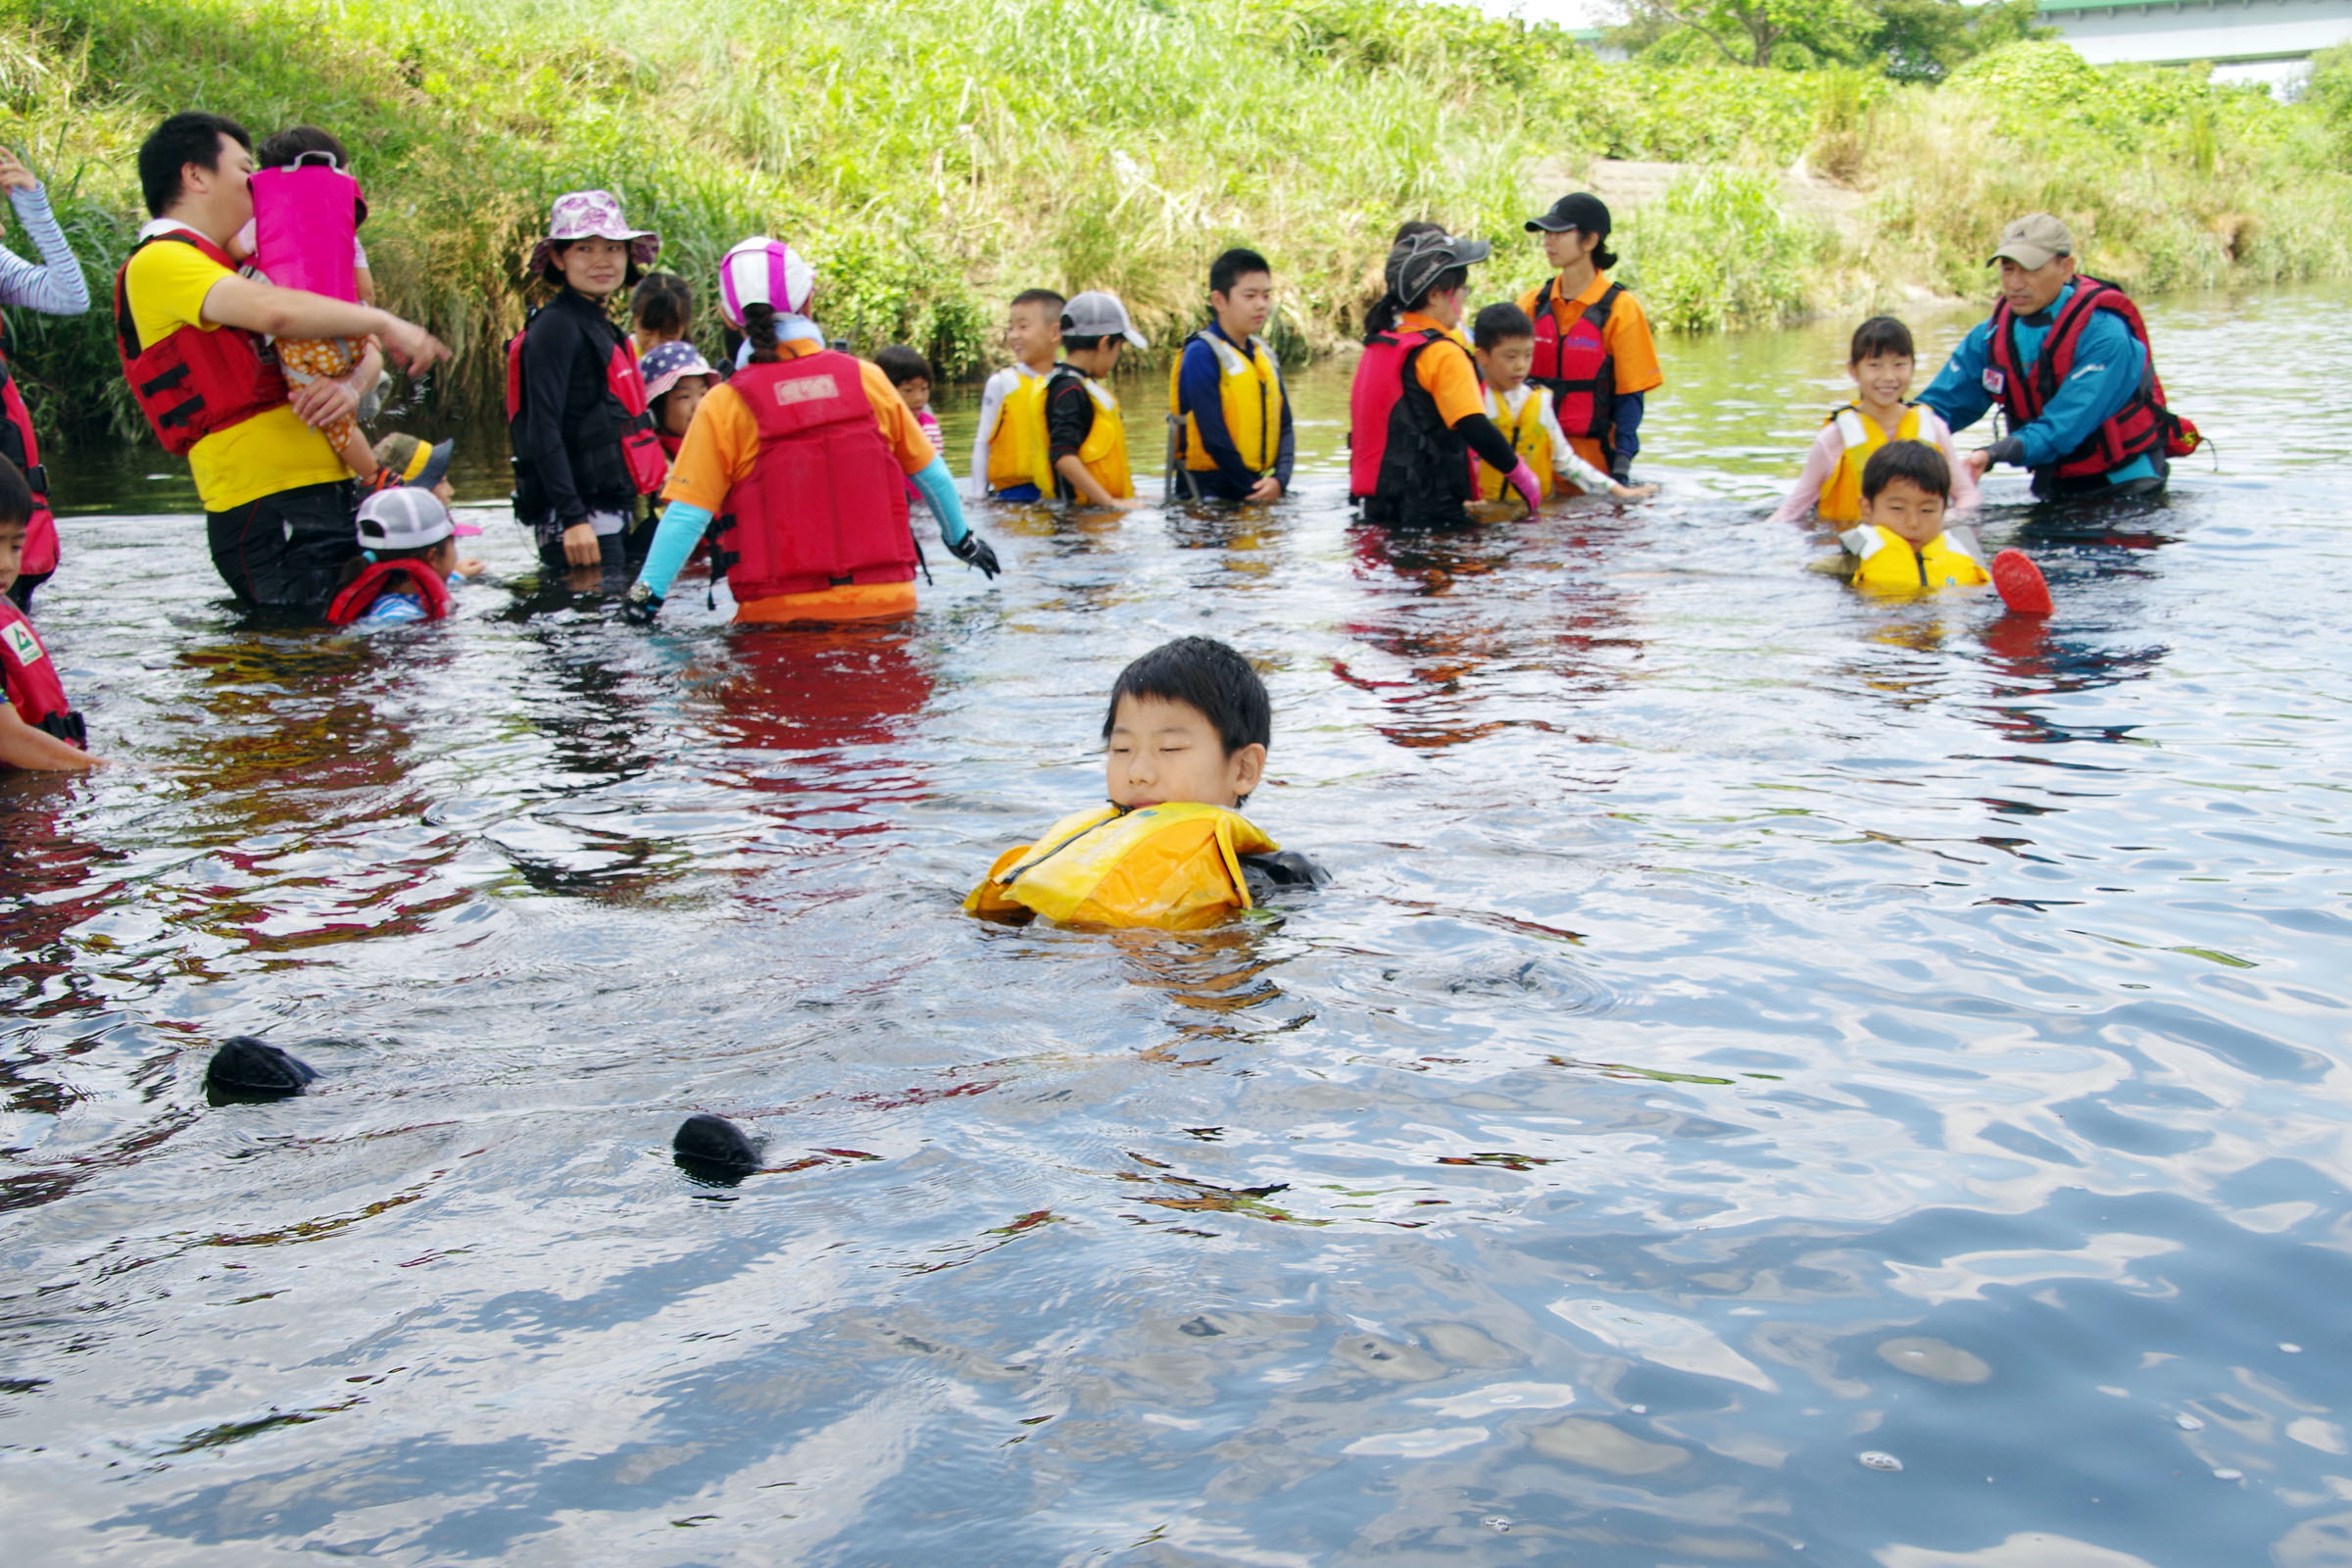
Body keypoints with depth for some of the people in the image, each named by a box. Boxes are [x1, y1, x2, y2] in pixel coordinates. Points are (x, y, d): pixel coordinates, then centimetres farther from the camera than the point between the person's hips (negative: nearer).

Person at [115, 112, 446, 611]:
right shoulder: (159, 262, -5)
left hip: (331, 497, 9)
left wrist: (352, 384, -5)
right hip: (269, 514, -9)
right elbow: (273, 311, -24)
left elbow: (365, 353, 18)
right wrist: (382, 322, -12)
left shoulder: (240, 271, 24)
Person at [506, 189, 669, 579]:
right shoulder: (557, 327, -11)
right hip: (577, 523, -10)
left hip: (611, 514, 10)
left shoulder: (599, 327, 17)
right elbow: (542, 430, -19)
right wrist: (573, 518, -25)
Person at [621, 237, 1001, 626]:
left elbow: (687, 513, -7)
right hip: (883, 605, 2)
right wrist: (961, 538, 31)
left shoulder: (725, 406, -4)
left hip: (780, 614, -2)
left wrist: (647, 593, 1)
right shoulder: (866, 379, 4)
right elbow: (930, 473, 16)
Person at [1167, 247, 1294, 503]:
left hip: (1263, 490, 7)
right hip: (1210, 494, -7)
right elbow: (1214, 436, -16)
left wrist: (1279, 480, -8)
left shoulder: (1265, 354, 13)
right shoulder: (1201, 355, -11)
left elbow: (1284, 426, 10)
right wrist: (1251, 489, -14)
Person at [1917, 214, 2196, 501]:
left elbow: (2063, 427, -31)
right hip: (2055, 489, 5)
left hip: (2126, 488, -5)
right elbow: (1939, 405, -2)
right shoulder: (1991, 336, -2)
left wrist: (1991, 455, -47)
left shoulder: (2106, 336, -21)